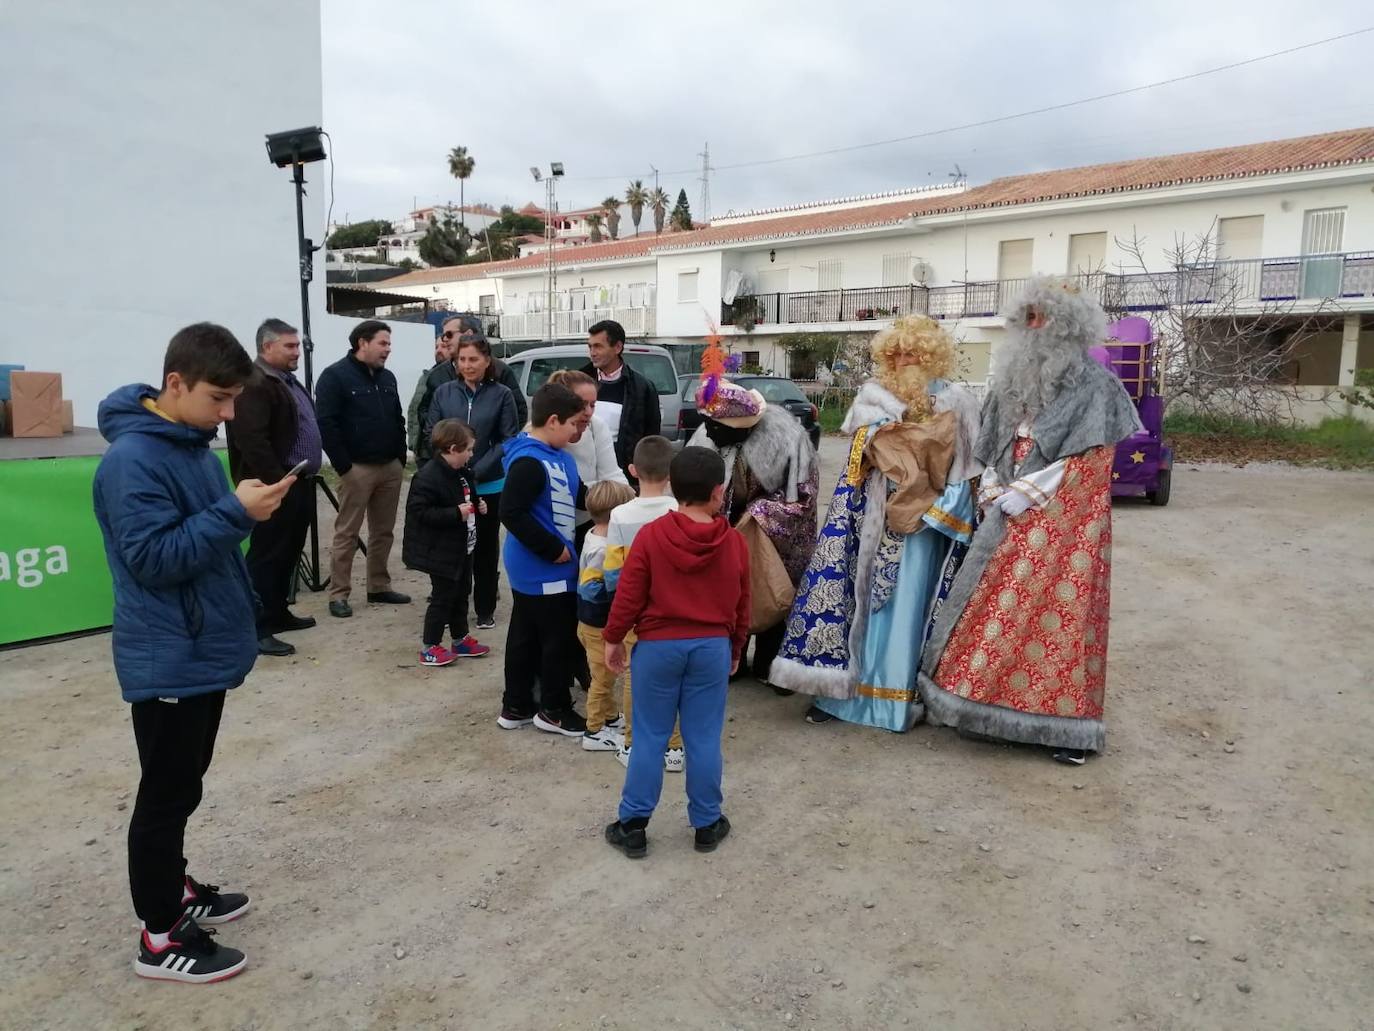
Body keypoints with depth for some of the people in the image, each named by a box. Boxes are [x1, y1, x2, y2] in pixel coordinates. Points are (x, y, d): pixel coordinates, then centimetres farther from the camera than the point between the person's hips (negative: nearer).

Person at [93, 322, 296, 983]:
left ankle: (173, 890, 38)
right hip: (169, 661, -9)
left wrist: (248, 507, 4)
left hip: (204, 652, 9)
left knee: (183, 786, 21)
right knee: (166, 794, 4)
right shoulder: (132, 460, -21)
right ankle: (161, 937, 18)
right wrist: (236, 513, -27)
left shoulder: (194, 444, 8)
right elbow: (153, 558, -25)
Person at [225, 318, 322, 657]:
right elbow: (252, 442, -24)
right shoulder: (253, 384, -15)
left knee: (288, 553, 17)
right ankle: (257, 629, 0)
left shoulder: (289, 382, 18)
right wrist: (278, 482, -23)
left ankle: (278, 613, 29)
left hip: (300, 483, 10)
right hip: (277, 487, -10)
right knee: (267, 556, -5)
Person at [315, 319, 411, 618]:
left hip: (390, 467, 7)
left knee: (383, 531, 11)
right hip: (358, 468, -7)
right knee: (347, 533, -2)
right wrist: (344, 466, -17)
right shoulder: (336, 376, -8)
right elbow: (325, 424, -14)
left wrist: (401, 457, 10)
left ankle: (379, 587, 21)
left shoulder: (387, 377, 14)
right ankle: (338, 594, 3)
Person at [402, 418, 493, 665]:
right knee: (443, 596, 0)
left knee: (461, 594, 18)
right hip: (441, 552, -9)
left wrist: (476, 506, 4)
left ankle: (461, 640, 32)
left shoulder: (460, 473, 6)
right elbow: (420, 512, -26)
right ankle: (429, 647, 13)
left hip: (462, 548, 9)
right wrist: (456, 513, -28)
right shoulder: (428, 477, -22)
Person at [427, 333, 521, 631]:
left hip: (489, 485, -1)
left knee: (485, 547, 9)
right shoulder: (444, 392, 2)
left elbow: (509, 440, -6)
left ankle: (485, 609, 21)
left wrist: (477, 471, -14)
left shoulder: (502, 394, -4)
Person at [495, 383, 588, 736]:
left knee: (525, 636, 17)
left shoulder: (559, 456, 8)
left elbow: (578, 497, 17)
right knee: (559, 638, 3)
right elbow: (511, 513, -27)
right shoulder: (529, 462, -23)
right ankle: (554, 710, 19)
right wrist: (553, 549, -22)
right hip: (542, 569, -10)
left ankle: (516, 707, 29)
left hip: (534, 568, 10)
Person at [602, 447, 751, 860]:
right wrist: (736, 648, 20)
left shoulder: (651, 535, -11)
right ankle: (707, 825, 22)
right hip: (713, 647, 1)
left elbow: (628, 595, -8)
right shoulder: (735, 542, -3)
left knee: (650, 738, 8)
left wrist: (613, 639, 6)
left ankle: (633, 825, 17)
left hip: (658, 645, -1)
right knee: (704, 739, 10)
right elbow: (741, 604, 6)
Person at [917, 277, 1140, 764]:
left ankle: (1066, 724, 6)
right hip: (1008, 523, 6)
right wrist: (993, 497, -1)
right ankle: (989, 705, 17)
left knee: (1058, 621, -4)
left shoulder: (1096, 387, -6)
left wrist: (1012, 500, -13)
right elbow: (992, 452, 16)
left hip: (1063, 526, -6)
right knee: (995, 614, 7)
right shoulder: (1015, 383, 14)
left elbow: (1081, 464, -13)